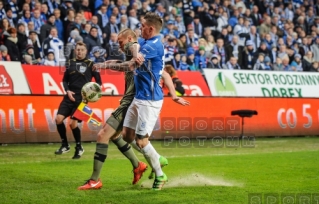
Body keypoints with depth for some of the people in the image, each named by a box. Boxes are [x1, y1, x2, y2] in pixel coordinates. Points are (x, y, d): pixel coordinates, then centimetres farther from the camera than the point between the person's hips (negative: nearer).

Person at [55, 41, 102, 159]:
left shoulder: (90, 64, 1)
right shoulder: (70, 63, 10)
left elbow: (98, 81, 4)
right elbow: (65, 80, 15)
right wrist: (67, 91, -4)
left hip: (82, 98, -4)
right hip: (70, 96, 4)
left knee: (73, 123, -13)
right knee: (59, 119, -9)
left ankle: (79, 148, 10)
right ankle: (65, 145, 10)